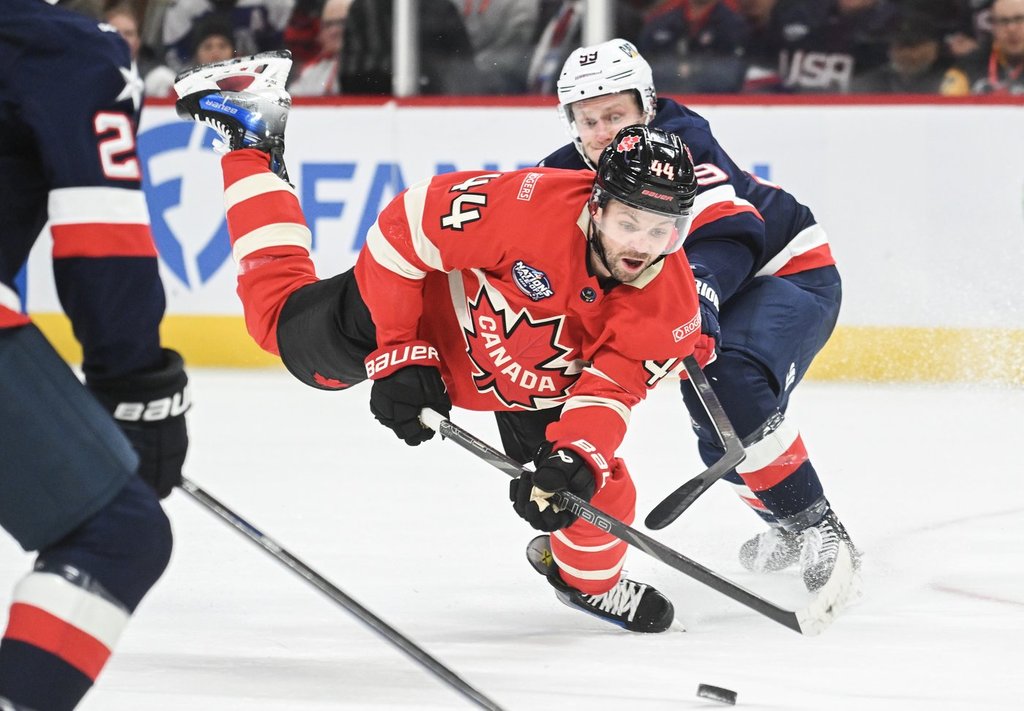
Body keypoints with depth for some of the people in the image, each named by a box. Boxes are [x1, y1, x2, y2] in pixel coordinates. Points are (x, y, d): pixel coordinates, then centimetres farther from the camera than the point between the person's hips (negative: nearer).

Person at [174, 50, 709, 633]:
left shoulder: (672, 305, -29)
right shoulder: (530, 204, -41)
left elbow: (609, 392, -25)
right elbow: (406, 228, -32)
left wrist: (575, 459, -45)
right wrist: (399, 356, -30)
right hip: (434, 311, -3)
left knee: (600, 493, -4)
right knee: (284, 319, 15)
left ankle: (591, 579, 33)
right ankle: (254, 140, 32)